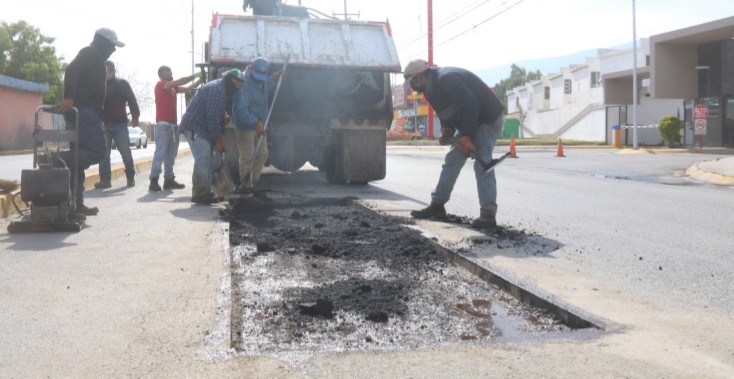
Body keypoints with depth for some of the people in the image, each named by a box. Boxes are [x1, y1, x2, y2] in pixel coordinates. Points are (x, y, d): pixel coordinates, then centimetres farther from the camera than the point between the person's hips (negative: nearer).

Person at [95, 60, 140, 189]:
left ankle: (131, 178, 10)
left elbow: (131, 100, 3)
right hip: (103, 125, 1)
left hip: (120, 124, -1)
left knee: (126, 152, -1)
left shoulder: (123, 84, 9)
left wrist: (135, 116, -9)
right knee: (103, 153, -1)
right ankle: (105, 179, 3)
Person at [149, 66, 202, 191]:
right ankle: (153, 181, -12)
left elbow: (188, 88, 16)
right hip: (163, 124, -8)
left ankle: (169, 180, 11)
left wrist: (200, 79, 4)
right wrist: (194, 76, -8)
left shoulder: (173, 87, 18)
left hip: (173, 124, 8)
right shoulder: (160, 85, -4)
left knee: (171, 154, 7)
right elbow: (179, 81, -14)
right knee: (160, 153, -11)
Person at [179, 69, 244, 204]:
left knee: (208, 161, 11)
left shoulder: (222, 90, 19)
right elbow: (212, 116, -20)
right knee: (202, 160, -14)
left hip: (202, 128, 10)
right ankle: (200, 194, -11)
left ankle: (205, 192, 15)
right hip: (195, 127, -10)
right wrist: (219, 138, -17)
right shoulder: (217, 89, -15)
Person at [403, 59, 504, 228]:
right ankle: (437, 206, 14)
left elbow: (471, 106, -32)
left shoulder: (447, 79, -28)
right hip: (467, 124, 10)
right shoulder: (432, 86, 4)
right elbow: (445, 111, 16)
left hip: (487, 119, -10)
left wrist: (466, 137, -29)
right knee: (451, 161, 8)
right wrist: (446, 129, -3)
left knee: (482, 164, -19)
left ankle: (488, 215, -20)